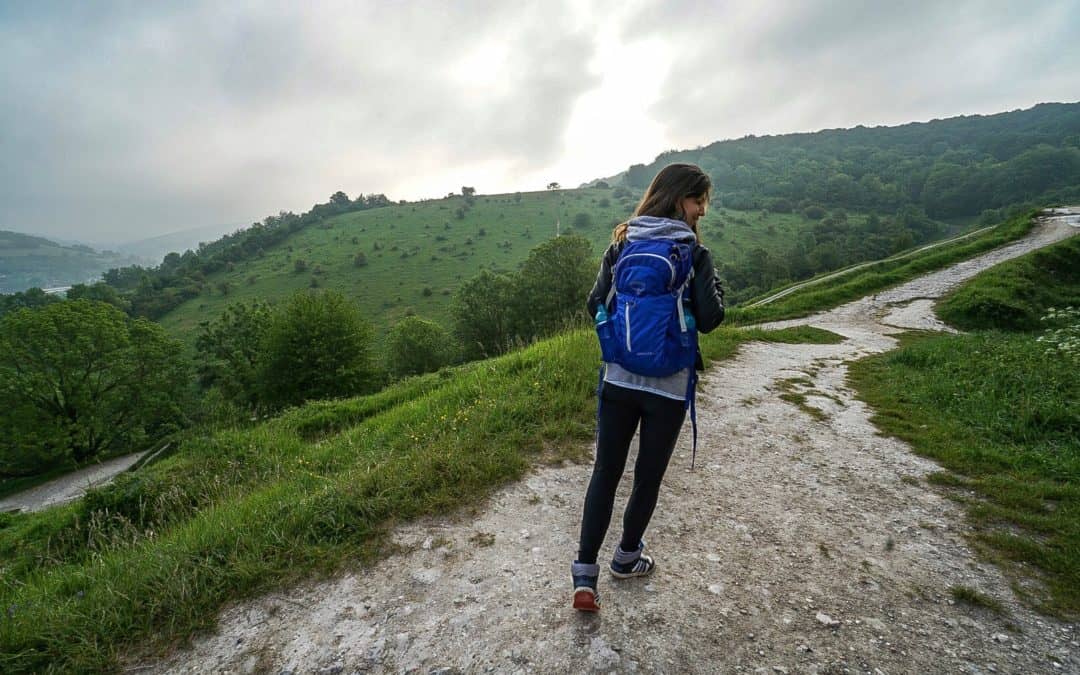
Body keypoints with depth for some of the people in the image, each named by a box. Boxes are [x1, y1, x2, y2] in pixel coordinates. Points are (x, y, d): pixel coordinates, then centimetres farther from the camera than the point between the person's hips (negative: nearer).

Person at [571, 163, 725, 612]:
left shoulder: (621, 244, 2)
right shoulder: (694, 253, -9)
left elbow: (595, 306, 2)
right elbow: (709, 319, -9)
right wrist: (715, 288, 9)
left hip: (619, 377, 3)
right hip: (668, 385, -2)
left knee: (605, 472, 13)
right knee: (648, 476, 16)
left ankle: (584, 573, 13)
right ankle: (627, 558, 36)